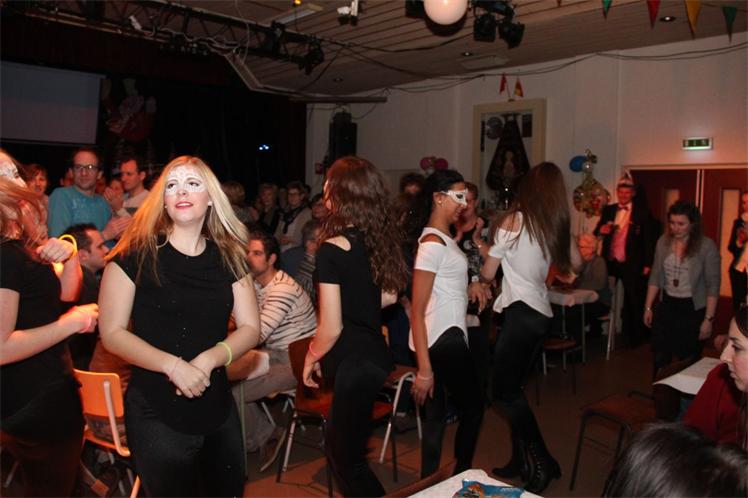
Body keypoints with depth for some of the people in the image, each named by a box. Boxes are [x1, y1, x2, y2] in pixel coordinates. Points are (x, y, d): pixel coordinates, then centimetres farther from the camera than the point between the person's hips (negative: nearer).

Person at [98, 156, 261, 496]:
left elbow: (250, 327, 1)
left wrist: (208, 359, -17)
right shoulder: (136, 254, -8)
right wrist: (173, 366, -23)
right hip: (155, 410, -4)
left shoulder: (228, 257, 2)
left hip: (218, 405, 4)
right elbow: (112, 333, -10)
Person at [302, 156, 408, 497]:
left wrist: (311, 357, 0)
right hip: (374, 352, 8)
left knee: (347, 456, 10)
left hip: (354, 363, -8)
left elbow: (331, 328, -18)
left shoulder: (332, 250, -20)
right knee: (338, 444, 26)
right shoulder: (380, 239, 1)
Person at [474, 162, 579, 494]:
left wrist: (481, 282, 21)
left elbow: (488, 272, -1)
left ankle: (542, 463, -1)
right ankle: (521, 461, 20)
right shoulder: (557, 226, 9)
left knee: (504, 394, -3)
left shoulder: (514, 220, -8)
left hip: (520, 312, -8)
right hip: (541, 313, 8)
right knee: (513, 390, 14)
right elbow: (574, 263, 27)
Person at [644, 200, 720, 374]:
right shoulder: (663, 242, 1)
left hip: (693, 309, -3)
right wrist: (648, 307, 6)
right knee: (659, 359, 8)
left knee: (688, 362, 8)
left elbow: (713, 286, -11)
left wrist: (709, 319, -13)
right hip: (667, 306, 4)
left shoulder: (707, 246, -11)